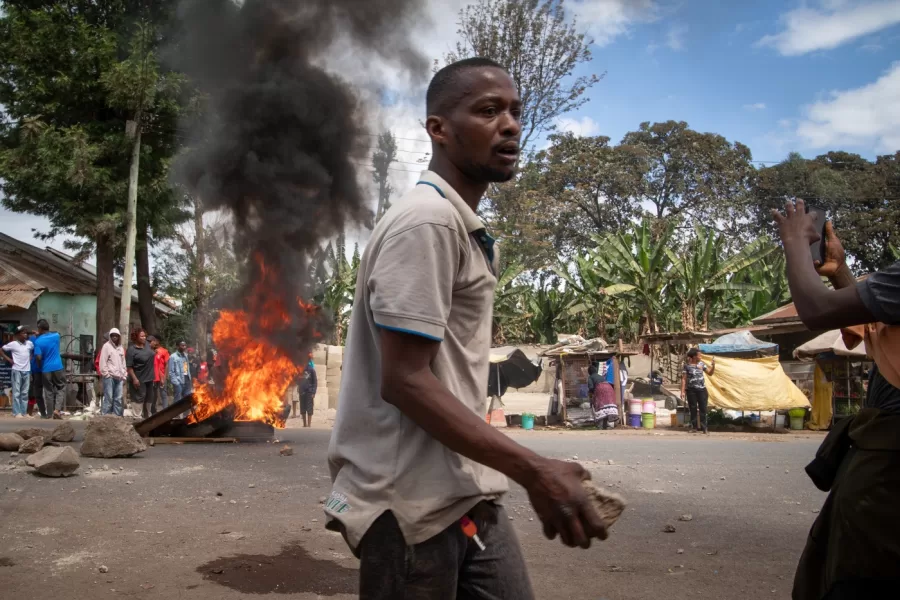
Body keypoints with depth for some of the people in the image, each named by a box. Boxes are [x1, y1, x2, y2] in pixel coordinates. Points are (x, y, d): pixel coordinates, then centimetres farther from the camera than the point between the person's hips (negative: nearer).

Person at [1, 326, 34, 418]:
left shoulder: (30, 343, 6)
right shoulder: (13, 344, -5)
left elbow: (35, 351, 24)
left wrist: (31, 358, 8)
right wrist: (8, 359, -4)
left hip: (27, 371, 4)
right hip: (17, 370, -4)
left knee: (25, 393, 7)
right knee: (16, 392, -3)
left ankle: (24, 412, 12)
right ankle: (17, 413, -2)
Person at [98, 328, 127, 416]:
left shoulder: (121, 348, 19)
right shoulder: (106, 346, -1)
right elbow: (102, 361, -6)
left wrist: (124, 375, 15)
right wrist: (105, 374, -11)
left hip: (119, 377, 6)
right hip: (109, 376, -6)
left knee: (119, 399, 6)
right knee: (108, 398, -7)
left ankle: (117, 416, 11)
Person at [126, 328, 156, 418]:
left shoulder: (147, 344, 4)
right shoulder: (131, 350, -18)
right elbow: (129, 366, -19)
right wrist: (134, 378, -24)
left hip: (149, 378, 8)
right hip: (139, 379, -8)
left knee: (149, 399, 15)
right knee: (139, 398, -5)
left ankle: (147, 417, 27)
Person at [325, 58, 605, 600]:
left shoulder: (467, 230, 14)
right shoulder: (426, 220, -16)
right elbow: (404, 379, -21)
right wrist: (533, 470, -24)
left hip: (468, 496, 9)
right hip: (412, 504, -9)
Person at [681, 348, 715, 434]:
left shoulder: (701, 364, 7)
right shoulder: (687, 365, -5)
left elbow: (710, 373, 12)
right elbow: (684, 379, -5)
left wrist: (713, 365, -4)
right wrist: (683, 391, -10)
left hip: (702, 389, 3)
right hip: (691, 390, -3)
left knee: (703, 409, 1)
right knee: (693, 409, 4)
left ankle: (703, 427, 6)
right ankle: (694, 427, 12)